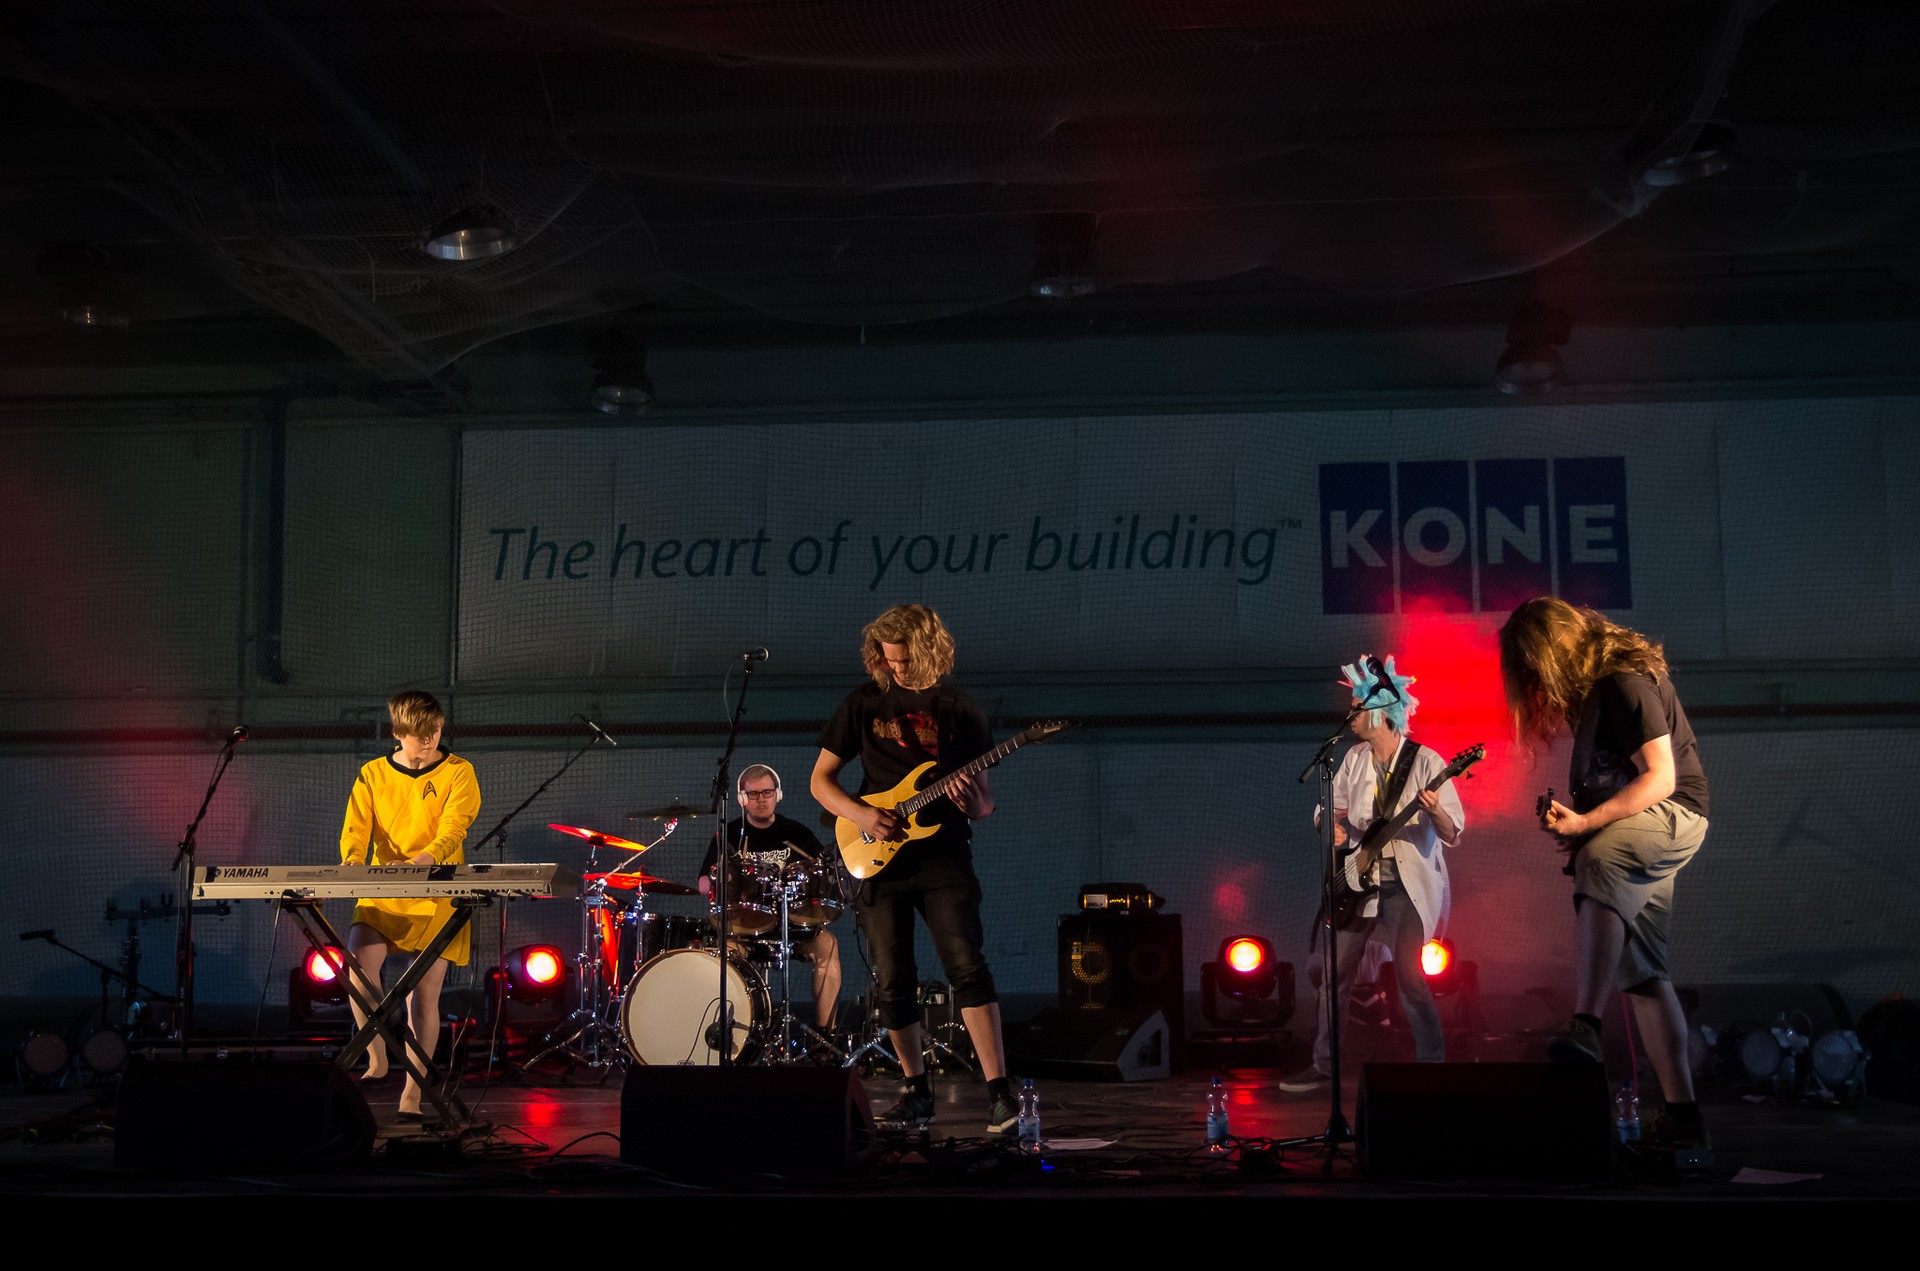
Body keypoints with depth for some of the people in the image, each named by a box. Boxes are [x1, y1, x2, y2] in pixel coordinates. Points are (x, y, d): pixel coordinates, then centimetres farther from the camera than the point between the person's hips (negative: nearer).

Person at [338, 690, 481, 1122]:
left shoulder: (457, 772, 3)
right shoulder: (373, 774, 11)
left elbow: (453, 827, -12)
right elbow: (357, 826, 0)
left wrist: (422, 860, -32)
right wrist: (353, 859, -23)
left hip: (438, 895, -2)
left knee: (424, 992, -7)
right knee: (358, 960, -21)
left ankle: (412, 1092, 6)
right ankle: (377, 1060, 0)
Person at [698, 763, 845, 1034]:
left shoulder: (797, 833, 10)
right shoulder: (728, 835, 8)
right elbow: (703, 884, 7)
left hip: (793, 921, 1)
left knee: (827, 944, -27)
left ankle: (824, 1030, -23)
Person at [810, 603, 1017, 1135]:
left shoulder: (960, 711, 6)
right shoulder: (864, 703, 6)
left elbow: (985, 802, 10)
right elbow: (820, 779, 9)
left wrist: (975, 803, -14)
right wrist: (858, 813, -9)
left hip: (943, 855, -1)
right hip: (880, 859, 1)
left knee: (967, 966, -15)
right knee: (893, 981, 3)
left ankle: (998, 1090, -14)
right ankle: (918, 1091, 18)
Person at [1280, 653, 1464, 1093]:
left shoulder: (1424, 761, -10)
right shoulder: (1355, 759, 7)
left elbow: (1452, 834, -13)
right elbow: (1334, 809, 22)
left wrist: (1435, 811, -34)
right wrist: (1335, 826, 0)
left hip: (1405, 886, -6)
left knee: (1409, 977, -11)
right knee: (1333, 973, 7)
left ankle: (1431, 1065, 4)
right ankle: (1324, 1064, 18)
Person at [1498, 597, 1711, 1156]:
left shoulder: (1626, 681, -15)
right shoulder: (1587, 687, 15)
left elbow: (1659, 778, -21)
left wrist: (1584, 824, -25)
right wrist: (1566, 815, 9)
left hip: (1675, 814, -10)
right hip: (1627, 841, 10)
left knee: (1599, 859, -40)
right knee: (1642, 971, 2)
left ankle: (1585, 1026, -52)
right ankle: (1681, 1114, 1)